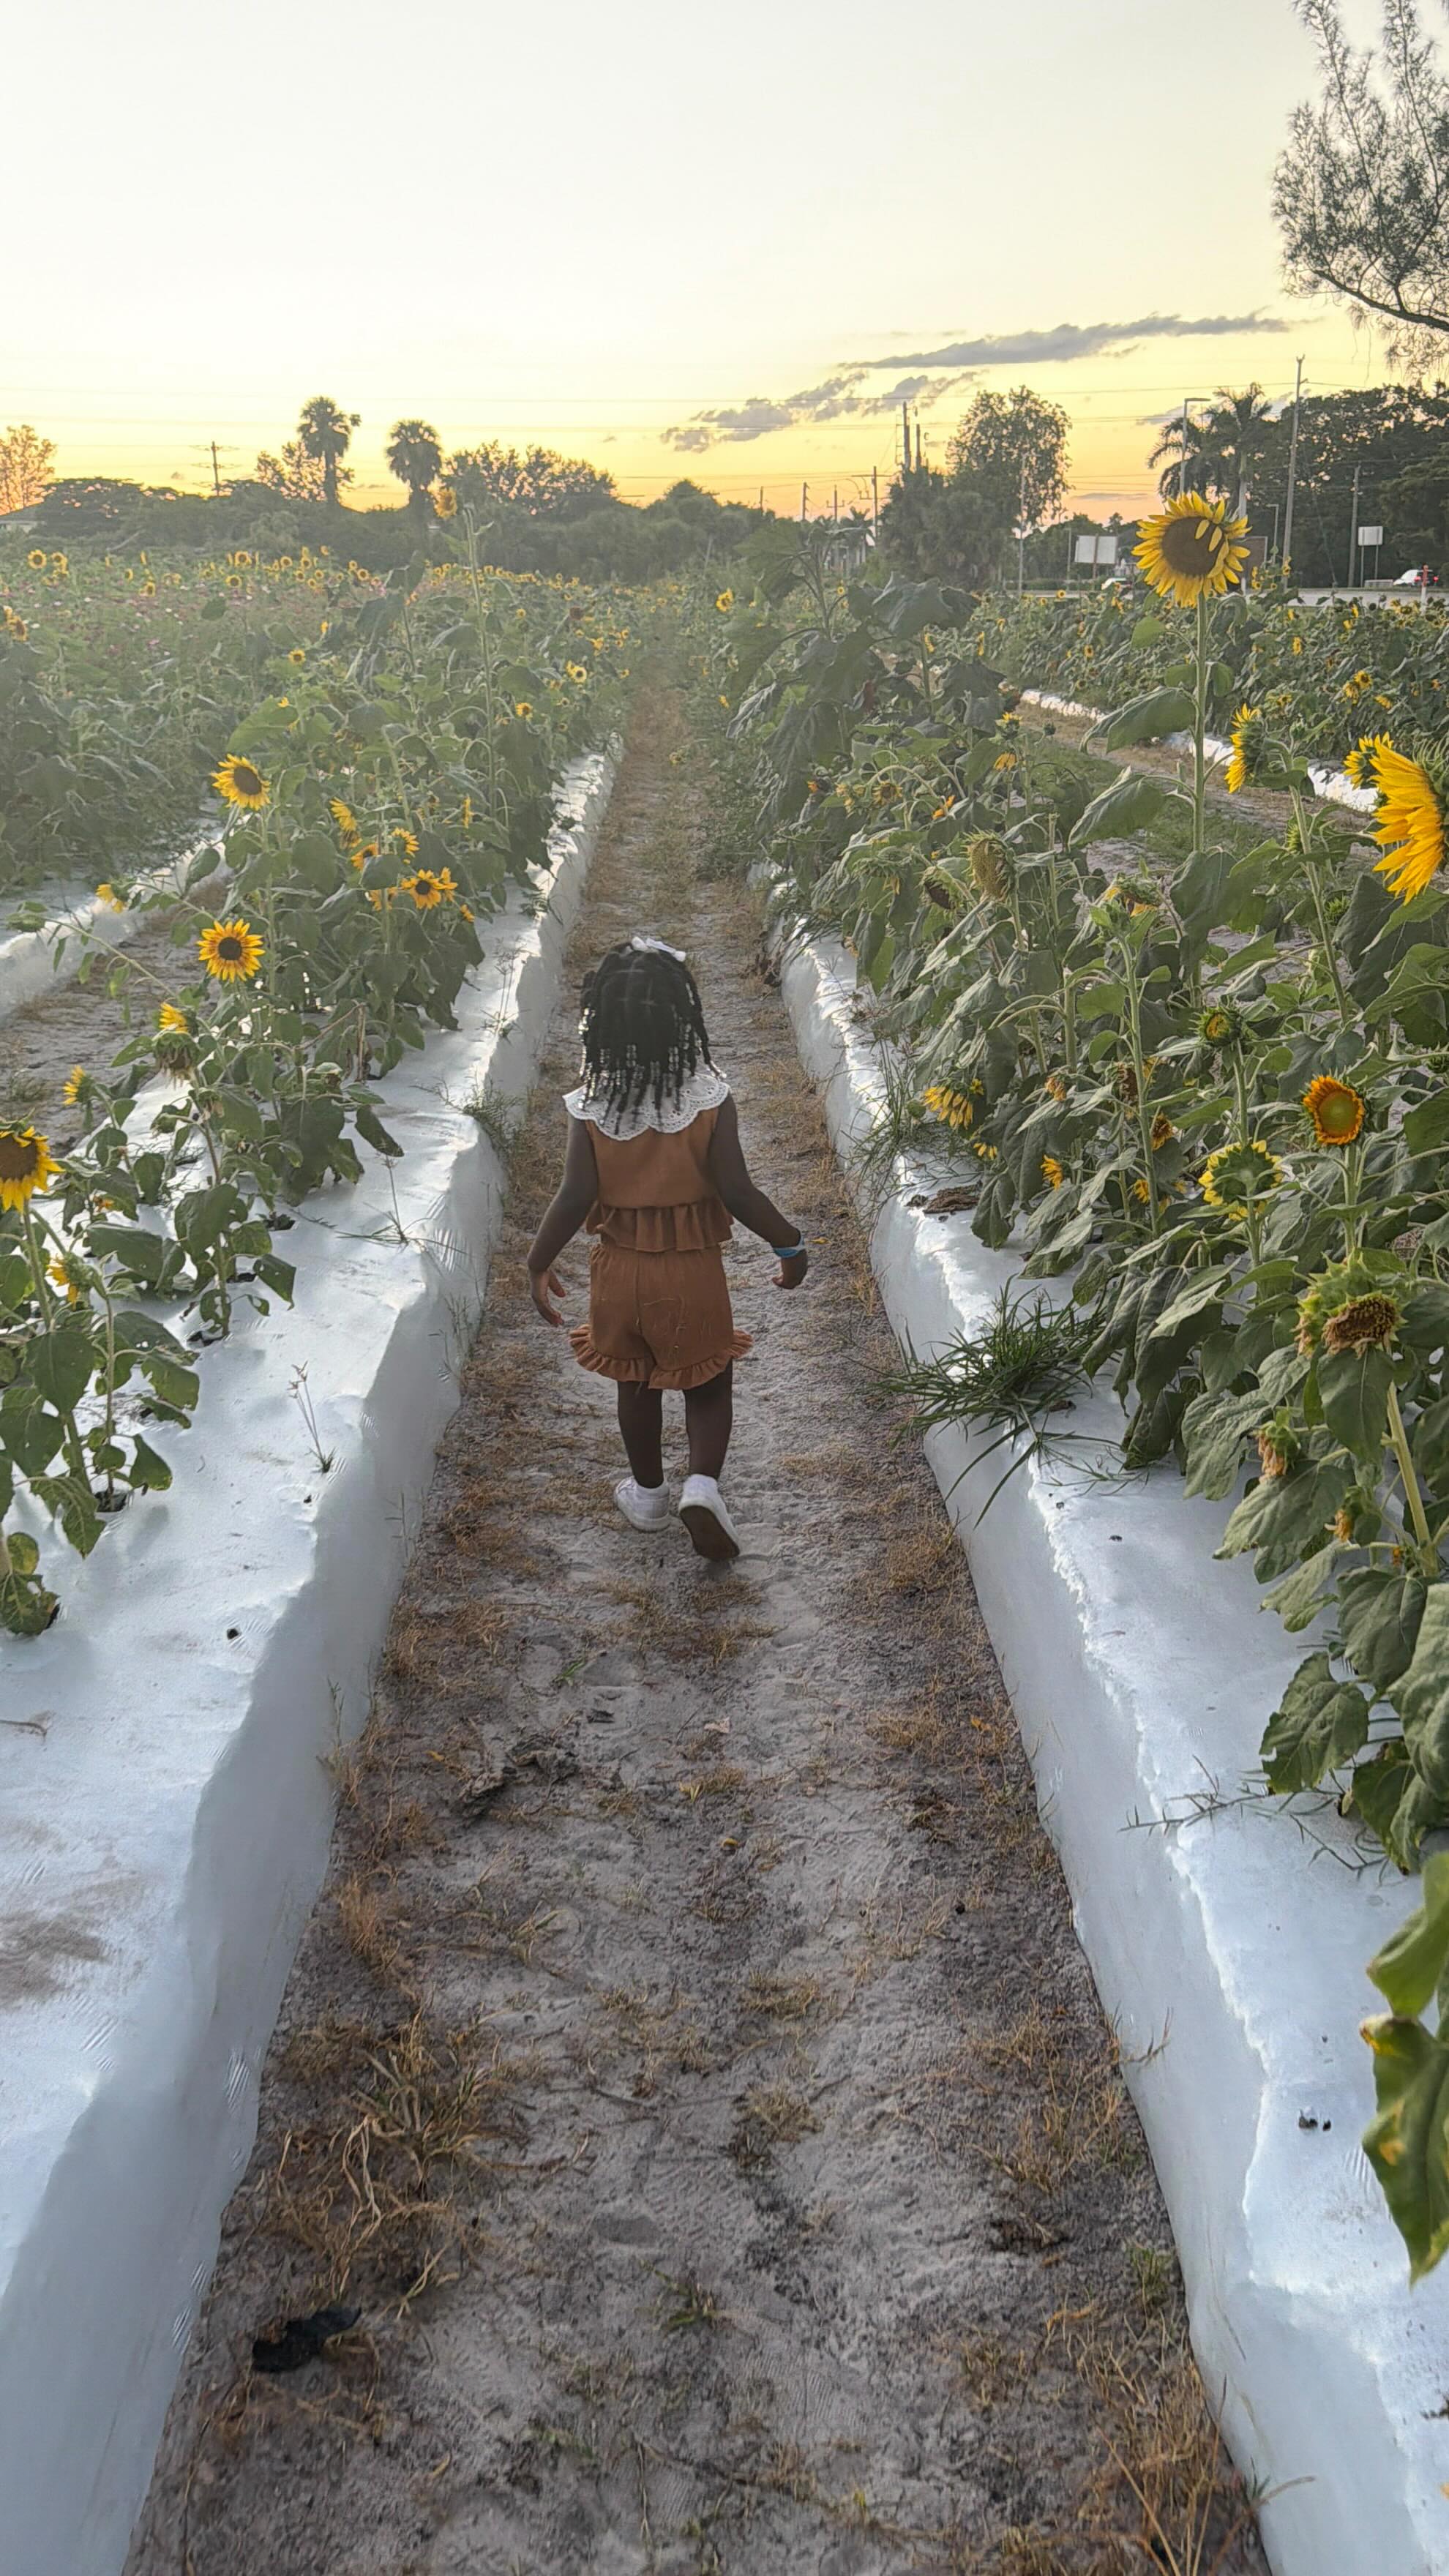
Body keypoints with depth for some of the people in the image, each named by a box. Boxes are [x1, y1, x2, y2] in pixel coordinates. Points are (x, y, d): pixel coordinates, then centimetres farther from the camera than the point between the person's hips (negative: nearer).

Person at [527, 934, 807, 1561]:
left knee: (636, 1384, 22)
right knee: (709, 1383, 16)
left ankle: (648, 1492, 37)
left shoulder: (592, 1103, -14)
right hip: (693, 1268, -2)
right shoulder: (710, 1097, -18)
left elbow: (576, 1197, -15)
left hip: (620, 1267, 2)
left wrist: (539, 1263, -1)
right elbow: (736, 1192, -17)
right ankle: (702, 1482, -5)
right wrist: (789, 1245, -2)